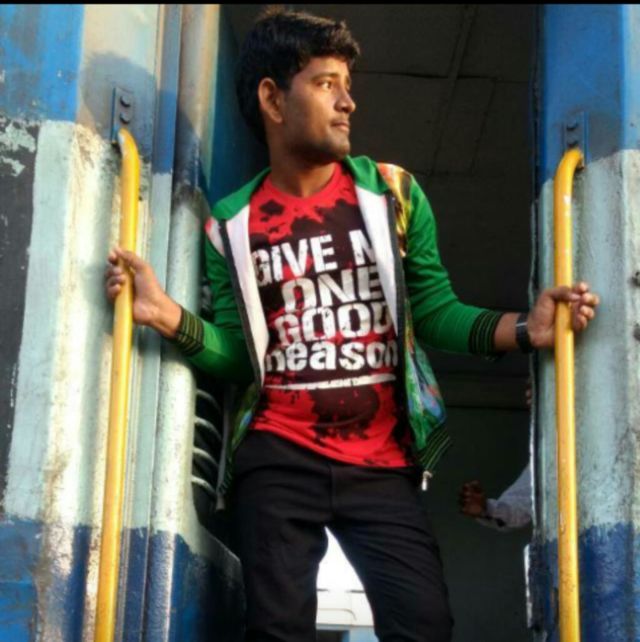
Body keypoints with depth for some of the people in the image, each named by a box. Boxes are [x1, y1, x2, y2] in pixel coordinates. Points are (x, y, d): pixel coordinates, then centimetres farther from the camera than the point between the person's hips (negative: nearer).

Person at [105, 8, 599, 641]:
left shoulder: (392, 191, 6)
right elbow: (235, 356, 4)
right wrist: (171, 318, -15)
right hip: (277, 460, 0)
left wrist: (522, 328, -14)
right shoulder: (232, 223, 5)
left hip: (380, 464, 0)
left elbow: (435, 311, 4)